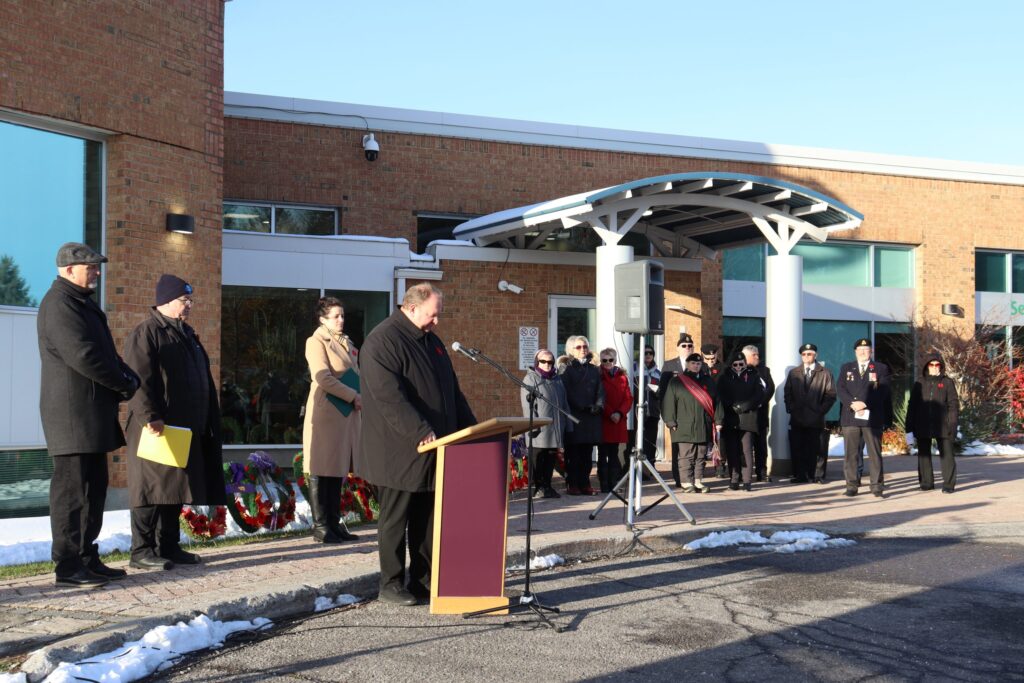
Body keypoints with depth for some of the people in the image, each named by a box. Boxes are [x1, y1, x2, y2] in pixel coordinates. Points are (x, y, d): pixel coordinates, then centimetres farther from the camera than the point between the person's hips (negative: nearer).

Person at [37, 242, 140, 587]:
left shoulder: (82, 302, 20)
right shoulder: (59, 304, -12)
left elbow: (104, 352, 22)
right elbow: (82, 356, -21)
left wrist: (126, 379, 3)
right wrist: (126, 384, -11)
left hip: (91, 413, 10)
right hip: (73, 413, -10)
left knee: (93, 490, 13)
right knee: (73, 489, -6)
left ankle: (87, 559, 19)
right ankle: (68, 566, -1)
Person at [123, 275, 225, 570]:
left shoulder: (186, 334, 20)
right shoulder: (146, 333, -9)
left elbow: (203, 380, 25)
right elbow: (139, 379, -19)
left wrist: (209, 422, 19)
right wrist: (150, 417, -26)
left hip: (186, 429, 9)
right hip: (158, 428, -9)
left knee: (174, 490, 12)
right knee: (153, 488, -6)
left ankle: (168, 546, 19)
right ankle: (141, 551, 0)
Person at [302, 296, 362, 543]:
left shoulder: (346, 342, 19)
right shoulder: (316, 341, -5)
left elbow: (356, 374, 20)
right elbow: (323, 377, -16)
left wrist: (359, 398, 2)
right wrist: (353, 396, -15)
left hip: (347, 414, 8)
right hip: (326, 413, -8)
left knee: (338, 469, 10)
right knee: (321, 470, -3)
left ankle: (334, 523, 16)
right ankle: (320, 527, 1)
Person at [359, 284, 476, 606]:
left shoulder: (431, 341, 16)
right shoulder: (382, 341, -13)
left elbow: (452, 389, 21)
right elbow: (389, 397, -24)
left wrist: (469, 426, 11)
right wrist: (421, 432, -29)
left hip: (432, 452, 8)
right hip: (399, 453, -8)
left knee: (428, 519, 11)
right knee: (395, 519, 2)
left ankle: (425, 580, 20)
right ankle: (391, 584, 12)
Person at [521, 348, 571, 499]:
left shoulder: (557, 379, 19)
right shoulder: (530, 378, -1)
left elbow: (564, 403, 21)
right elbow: (527, 403, -9)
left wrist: (568, 424, 15)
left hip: (556, 427, 6)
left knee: (551, 458, 7)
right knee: (538, 457, -2)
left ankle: (547, 485, 14)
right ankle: (538, 486, 3)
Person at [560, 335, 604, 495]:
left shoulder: (594, 370, 16)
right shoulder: (568, 370, 0)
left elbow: (600, 390, 9)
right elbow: (567, 394, -8)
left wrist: (599, 405, -9)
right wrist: (584, 407, -16)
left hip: (592, 417, 5)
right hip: (574, 416, -5)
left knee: (587, 453, 7)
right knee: (573, 454, -2)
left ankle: (585, 484, 13)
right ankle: (572, 485, 2)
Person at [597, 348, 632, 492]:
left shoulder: (622, 377, 10)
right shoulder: (598, 376, -2)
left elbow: (628, 398, 5)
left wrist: (620, 413, -10)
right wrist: (610, 414, -16)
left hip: (619, 421, 4)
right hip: (603, 421, -4)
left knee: (614, 454, 9)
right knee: (603, 455, -1)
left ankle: (614, 484, 11)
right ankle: (604, 485, 1)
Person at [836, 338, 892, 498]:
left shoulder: (881, 368, 9)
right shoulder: (846, 368, 16)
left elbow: (882, 391, -3)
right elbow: (840, 389, 3)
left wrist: (864, 403, -16)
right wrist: (852, 404, -14)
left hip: (872, 418, -2)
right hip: (850, 418, 2)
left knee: (874, 453, 0)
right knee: (851, 453, 1)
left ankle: (876, 486, 5)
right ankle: (852, 486, 5)